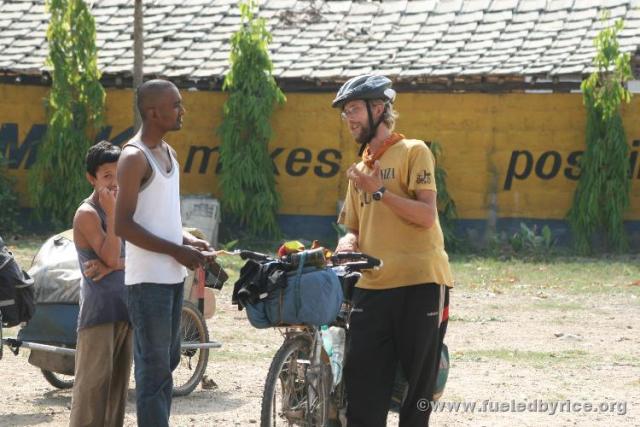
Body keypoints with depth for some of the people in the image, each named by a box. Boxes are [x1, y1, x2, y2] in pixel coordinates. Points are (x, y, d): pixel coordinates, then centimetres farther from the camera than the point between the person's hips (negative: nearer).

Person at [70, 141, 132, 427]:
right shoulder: (87, 214, -9)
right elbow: (111, 256, -17)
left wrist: (113, 265, -13)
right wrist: (112, 214, -19)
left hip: (124, 307, 7)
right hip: (98, 312, -7)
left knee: (119, 379, 9)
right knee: (94, 380, -10)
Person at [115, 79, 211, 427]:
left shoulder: (167, 153, 13)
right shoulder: (134, 158, -14)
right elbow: (124, 225, -19)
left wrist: (188, 240, 6)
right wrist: (176, 250, -18)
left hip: (172, 277, 9)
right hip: (148, 279, -9)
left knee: (168, 361, 13)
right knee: (155, 367, -7)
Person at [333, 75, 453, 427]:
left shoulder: (413, 152, 1)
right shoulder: (360, 169, 21)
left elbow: (426, 215, -10)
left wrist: (379, 191, -14)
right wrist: (347, 243, 3)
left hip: (419, 284, -6)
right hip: (371, 288, 6)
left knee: (418, 384, 1)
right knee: (363, 391, -3)